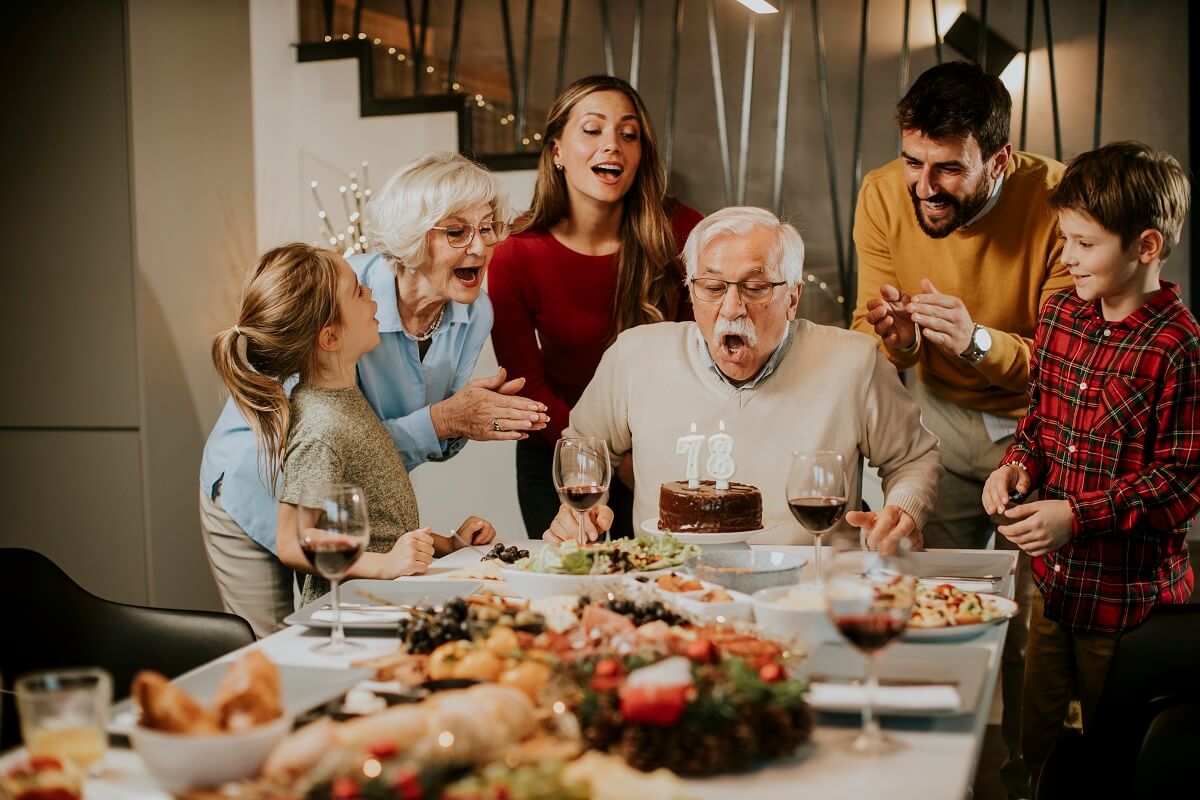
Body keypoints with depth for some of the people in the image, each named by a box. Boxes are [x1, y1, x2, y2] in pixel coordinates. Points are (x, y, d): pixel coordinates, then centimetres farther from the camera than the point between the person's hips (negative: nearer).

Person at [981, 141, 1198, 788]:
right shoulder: (1061, 314, 3)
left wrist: (1078, 515, -23)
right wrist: (1019, 463, -2)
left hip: (1130, 597, -7)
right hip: (1055, 580, 7)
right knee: (1037, 747, 21)